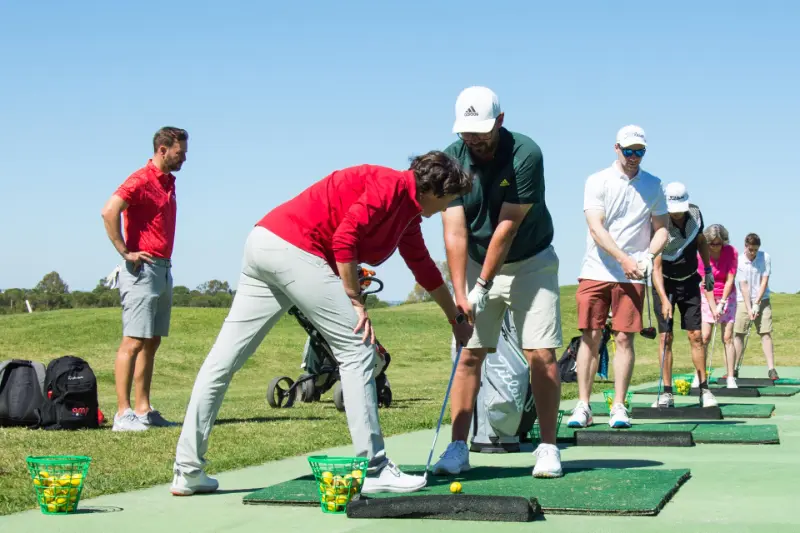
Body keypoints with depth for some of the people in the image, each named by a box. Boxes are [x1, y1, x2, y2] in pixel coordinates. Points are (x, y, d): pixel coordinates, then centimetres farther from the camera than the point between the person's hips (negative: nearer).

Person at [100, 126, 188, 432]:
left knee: (152, 342, 9)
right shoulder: (141, 180, -10)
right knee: (134, 341, -10)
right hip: (143, 269, -9)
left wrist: (165, 264, 15)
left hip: (163, 269, 9)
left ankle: (143, 411, 13)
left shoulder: (168, 182, 17)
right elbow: (109, 211, -23)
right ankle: (123, 413, -9)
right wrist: (125, 252, -19)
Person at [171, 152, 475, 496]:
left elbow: (425, 269, 36)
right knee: (356, 349, -4)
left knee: (224, 357, 5)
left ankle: (188, 472, 6)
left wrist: (456, 319, 46)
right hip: (294, 246, -10)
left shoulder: (407, 213, 22)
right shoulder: (392, 186, -6)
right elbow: (344, 237, -17)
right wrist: (355, 300, -10)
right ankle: (373, 469, -3)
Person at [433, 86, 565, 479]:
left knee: (541, 354, -7)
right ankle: (458, 449, 1)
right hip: (476, 263, 3)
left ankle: (547, 448, 1)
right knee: (469, 355, -2)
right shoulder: (452, 160, -12)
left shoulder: (526, 154, -22)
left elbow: (507, 227, -23)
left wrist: (482, 288, -22)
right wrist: (459, 293, -27)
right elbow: (454, 229, -19)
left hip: (530, 262, -2)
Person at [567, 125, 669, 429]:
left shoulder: (653, 185, 9)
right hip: (596, 271, -1)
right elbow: (596, 228, -10)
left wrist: (649, 256, -9)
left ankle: (619, 407, 3)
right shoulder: (597, 182, 0)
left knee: (624, 338, -3)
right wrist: (623, 259, -21)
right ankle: (583, 407, 1)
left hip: (633, 276, 1)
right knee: (590, 336, -3)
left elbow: (661, 228, 11)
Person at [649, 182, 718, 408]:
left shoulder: (695, 214, -9)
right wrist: (664, 300, -37)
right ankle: (667, 393, -1)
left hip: (689, 282, 3)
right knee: (666, 337, -5)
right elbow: (656, 267, -28)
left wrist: (708, 269, 16)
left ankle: (704, 389, 3)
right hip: (664, 285, -3)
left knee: (695, 335, -2)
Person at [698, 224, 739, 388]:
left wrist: (721, 304, -14)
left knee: (728, 338, -6)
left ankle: (730, 378, -5)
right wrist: (713, 306, -16)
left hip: (727, 296, 0)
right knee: (704, 337, -7)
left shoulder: (731, 252, -13)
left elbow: (729, 280, -11)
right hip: (708, 298, 0)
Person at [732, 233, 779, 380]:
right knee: (738, 334, -1)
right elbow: (744, 286, -11)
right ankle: (734, 369, 4)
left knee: (766, 334, -6)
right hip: (743, 301, 0)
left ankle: (771, 369, -7)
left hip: (762, 300, 0)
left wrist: (756, 304, -13)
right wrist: (749, 309, -16)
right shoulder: (739, 261, -9)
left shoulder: (765, 258, -6)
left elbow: (764, 282, -8)